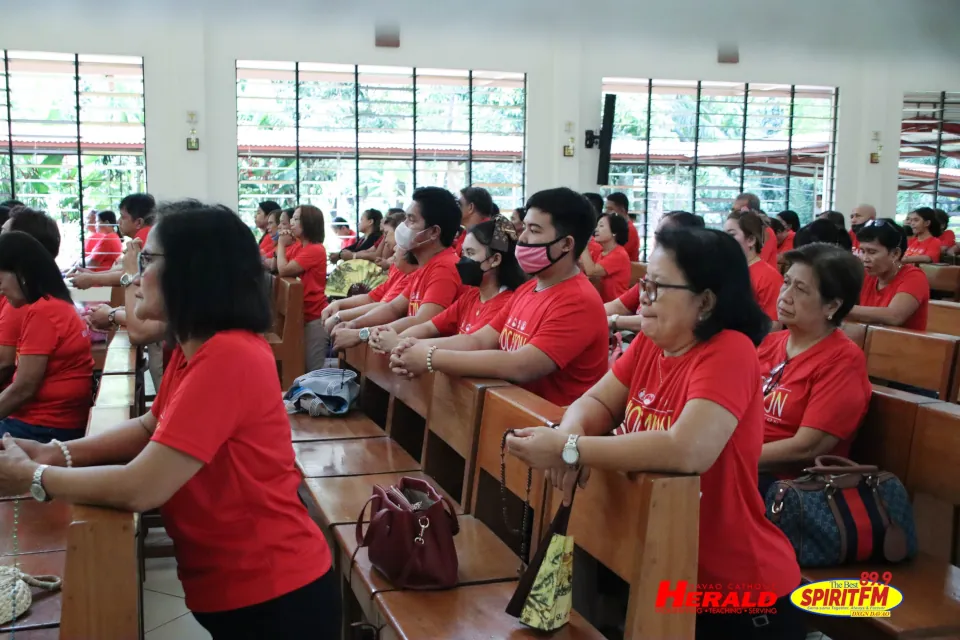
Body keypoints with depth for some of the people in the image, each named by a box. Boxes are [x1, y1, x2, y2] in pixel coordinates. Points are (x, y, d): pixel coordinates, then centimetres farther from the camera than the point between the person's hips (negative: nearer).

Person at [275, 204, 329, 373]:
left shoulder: (315, 250, -17)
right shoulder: (300, 247, 12)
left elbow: (284, 270, -21)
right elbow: (277, 268, 10)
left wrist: (282, 244, -7)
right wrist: (282, 245, 0)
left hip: (315, 316, -10)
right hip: (304, 313, 10)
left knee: (314, 369, -7)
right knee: (304, 366, 14)